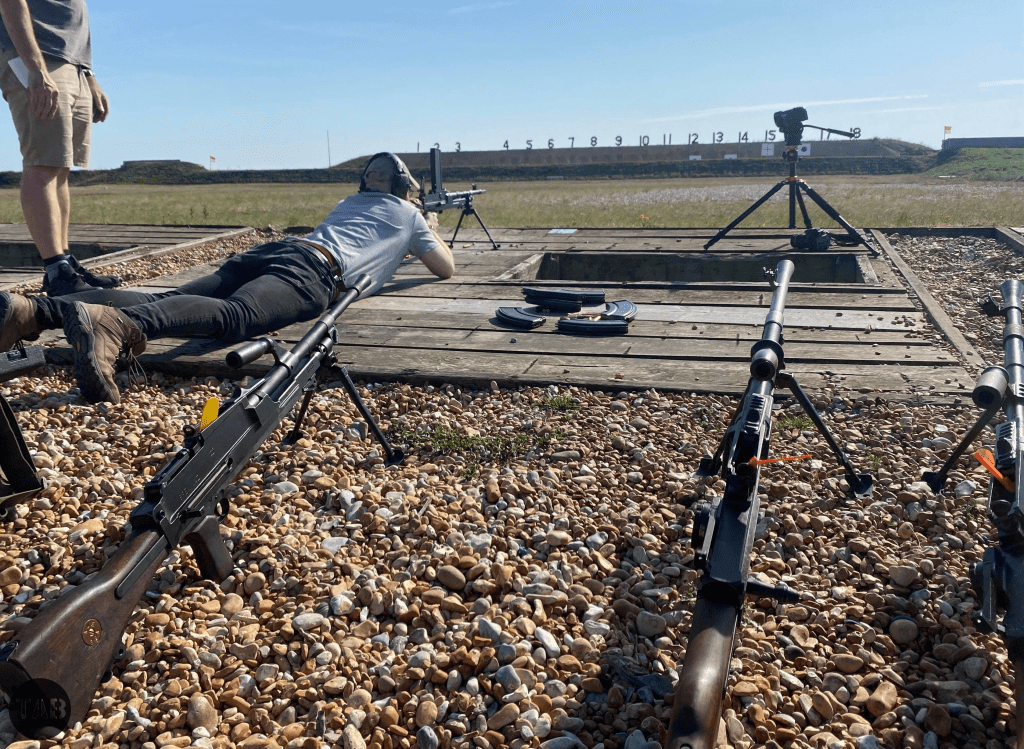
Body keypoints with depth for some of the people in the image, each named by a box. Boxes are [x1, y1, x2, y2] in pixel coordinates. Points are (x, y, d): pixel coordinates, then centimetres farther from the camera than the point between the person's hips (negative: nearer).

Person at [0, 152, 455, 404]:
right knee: (234, 315, -34)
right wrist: (431, 230, 55)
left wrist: (399, 246, 76)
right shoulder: (409, 215, 27)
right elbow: (446, 269, 35)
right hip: (313, 269, -7)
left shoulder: (350, 202, 44)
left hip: (274, 249, 7)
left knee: (164, 303, -12)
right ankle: (116, 324, -62)